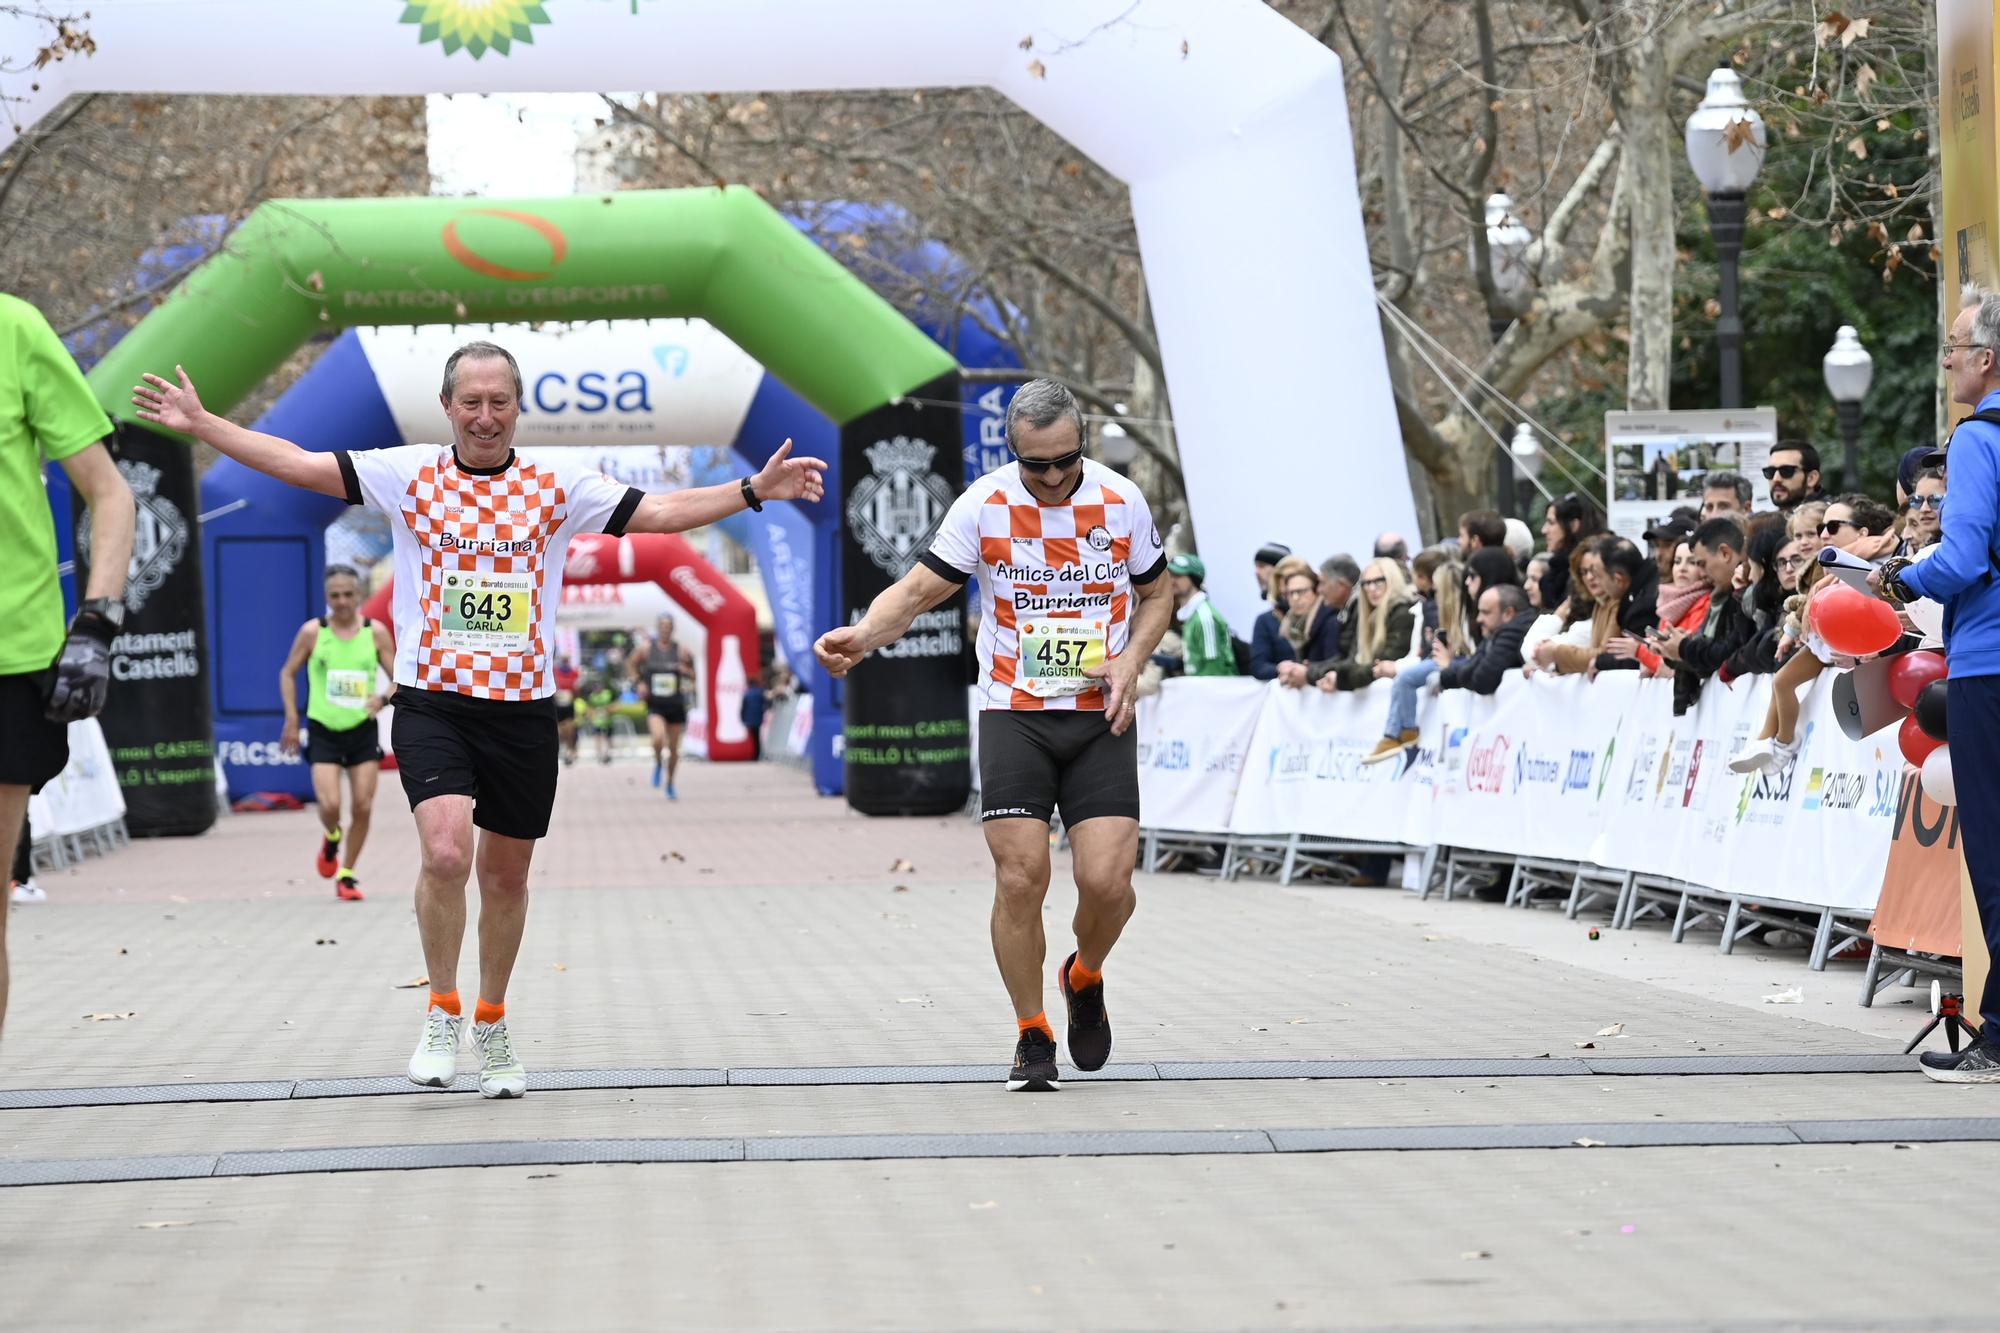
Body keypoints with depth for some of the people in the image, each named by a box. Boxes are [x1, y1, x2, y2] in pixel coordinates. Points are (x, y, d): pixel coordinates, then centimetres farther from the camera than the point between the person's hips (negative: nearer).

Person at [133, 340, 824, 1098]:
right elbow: (298, 465, 0)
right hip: (432, 701, -2)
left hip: (523, 707, 2)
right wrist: (201, 425, -6)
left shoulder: (557, 486, 4)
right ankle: (441, 1014, -2)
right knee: (446, 852, -21)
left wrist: (754, 492, -4)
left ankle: (491, 1025, 30)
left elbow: (659, 512, 5)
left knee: (506, 872, 11)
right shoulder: (408, 474, 1)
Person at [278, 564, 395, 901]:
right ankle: (331, 837, 21)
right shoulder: (312, 632, -3)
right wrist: (292, 720, 0)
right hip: (323, 731, -1)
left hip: (363, 730, 1)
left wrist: (383, 697, -18)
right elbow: (288, 673, 8)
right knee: (329, 805, -15)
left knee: (363, 807, -2)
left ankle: (347, 875, 15)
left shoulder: (376, 632, -1)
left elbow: (399, 679, 4)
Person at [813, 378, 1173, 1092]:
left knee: (1106, 880, -11)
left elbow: (1157, 593, 14)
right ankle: (1032, 1038, 6)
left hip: (1100, 718, 1)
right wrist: (863, 635, -23)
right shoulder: (983, 504, -5)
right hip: (1013, 713, -1)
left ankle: (1085, 978, 23)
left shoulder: (1122, 500, 0)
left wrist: (1130, 661, -3)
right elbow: (919, 588, -3)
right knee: (1020, 877, -10)